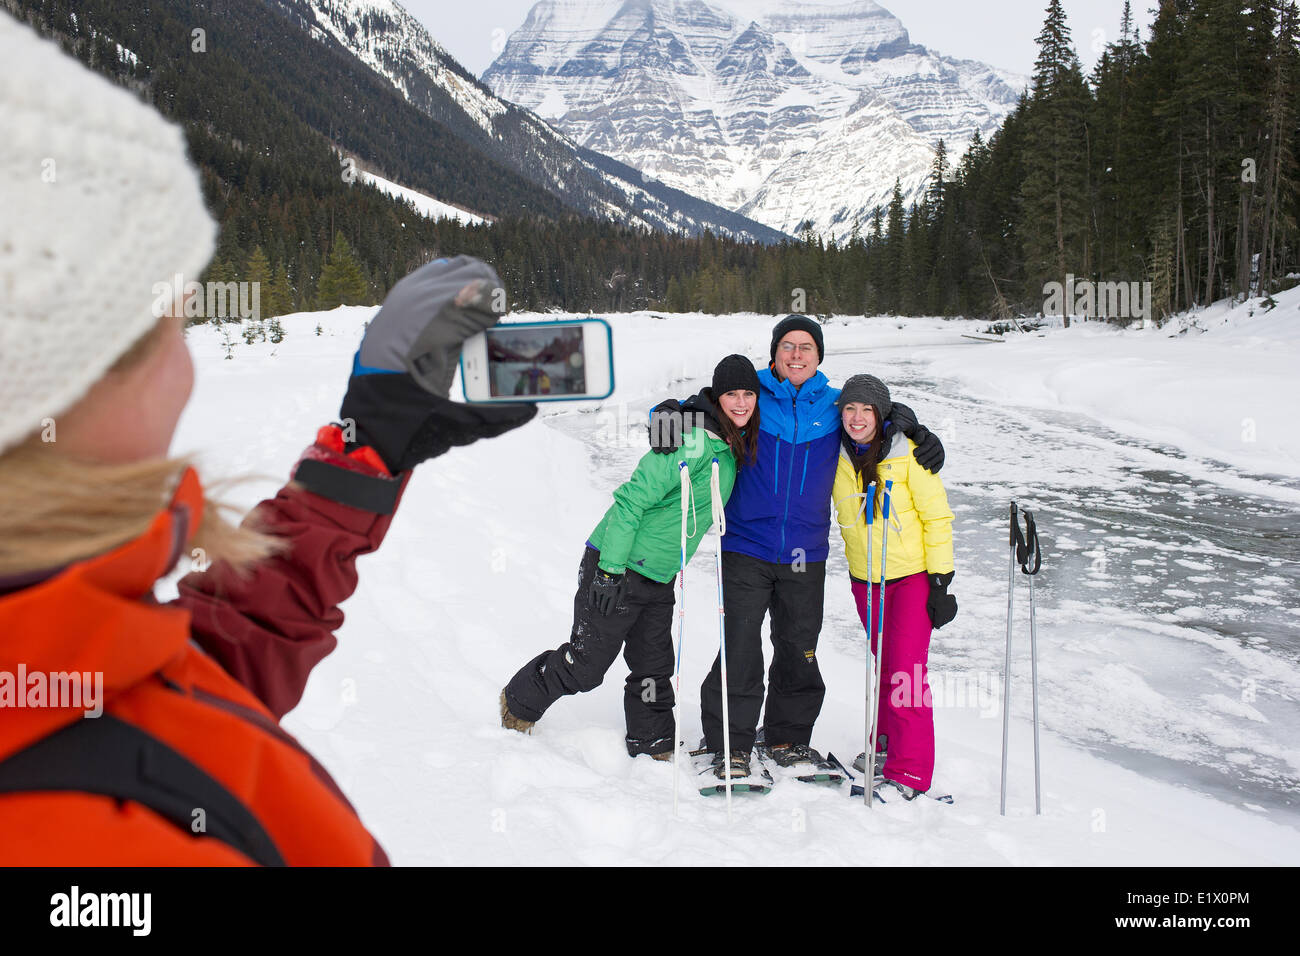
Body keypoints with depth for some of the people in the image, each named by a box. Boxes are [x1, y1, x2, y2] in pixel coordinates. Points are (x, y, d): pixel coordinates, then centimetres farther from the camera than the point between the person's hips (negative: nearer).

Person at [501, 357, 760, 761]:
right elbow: (632, 500, -24)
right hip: (617, 567, -8)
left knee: (654, 666, 14)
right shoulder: (691, 442, -23)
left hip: (659, 577, 8)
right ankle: (520, 702, 27)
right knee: (586, 664, 4)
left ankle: (652, 742, 30)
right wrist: (611, 570, -24)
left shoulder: (732, 447, 6)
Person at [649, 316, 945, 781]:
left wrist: (913, 429, -1)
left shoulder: (835, 406, 7)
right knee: (739, 651, -7)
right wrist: (668, 413, -14)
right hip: (746, 551, -2)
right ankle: (730, 745, 7)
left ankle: (788, 737, 29)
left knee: (799, 652, 11)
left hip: (805, 555, 3)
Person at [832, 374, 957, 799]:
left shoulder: (908, 453, -15)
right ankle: (885, 743, 33)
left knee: (905, 668, -9)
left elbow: (937, 516, -9)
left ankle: (909, 771, -2)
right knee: (883, 664, 14)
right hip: (864, 577, 4)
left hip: (912, 575, -4)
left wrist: (941, 580, -11)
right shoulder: (836, 455, -3)